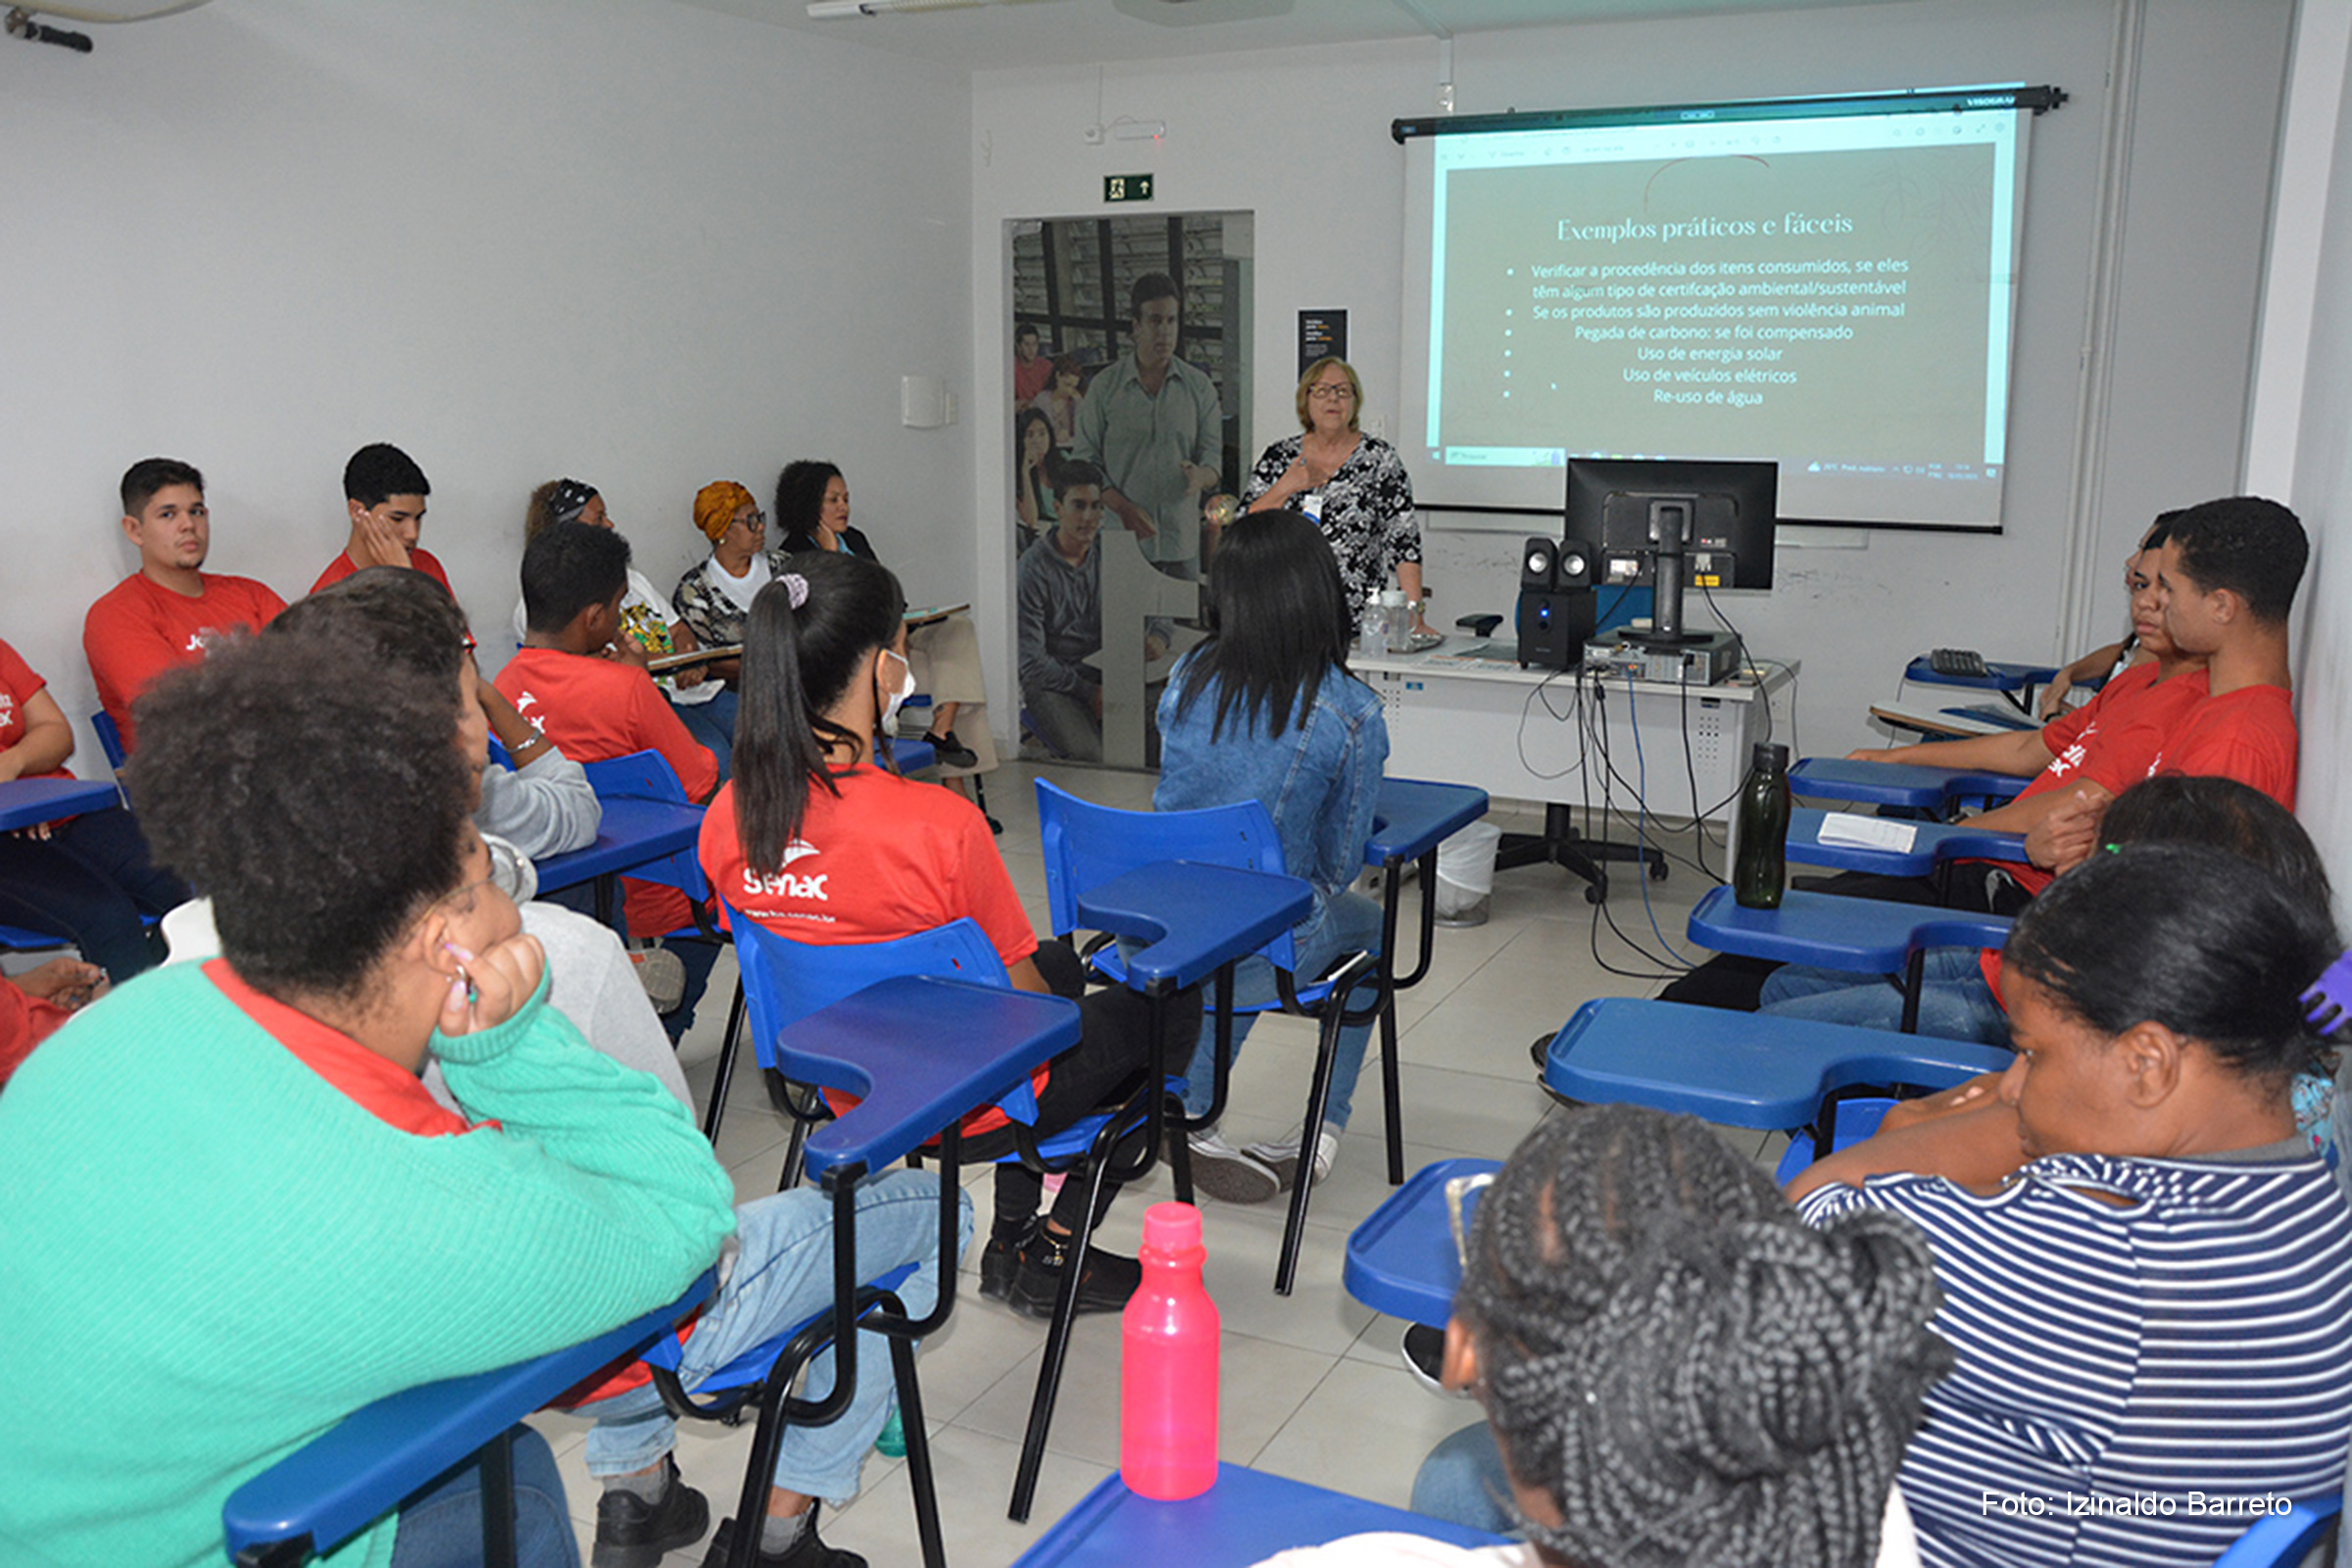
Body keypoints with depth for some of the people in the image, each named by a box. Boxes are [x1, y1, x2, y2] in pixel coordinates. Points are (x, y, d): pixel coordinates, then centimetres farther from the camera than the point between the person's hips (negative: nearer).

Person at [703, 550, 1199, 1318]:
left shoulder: (726, 819, -13)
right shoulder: (940, 825, -32)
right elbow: (1023, 1001, -19)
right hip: (970, 1109, -6)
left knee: (1062, 960, 32)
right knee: (1166, 1001, 19)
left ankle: (1012, 1236, 36)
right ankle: (1052, 1257, 24)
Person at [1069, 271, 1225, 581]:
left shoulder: (1199, 386, 9)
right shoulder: (1105, 386, 4)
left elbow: (1213, 456, 8)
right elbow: (1083, 459, 2)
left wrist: (1200, 476, -17)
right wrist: (1123, 507, -12)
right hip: (1121, 537, -2)